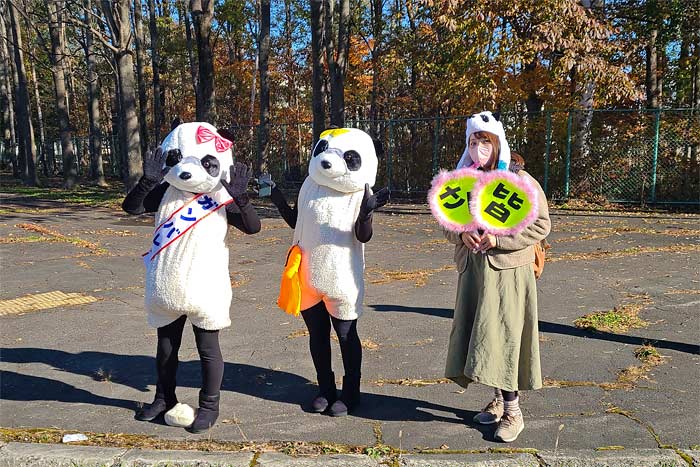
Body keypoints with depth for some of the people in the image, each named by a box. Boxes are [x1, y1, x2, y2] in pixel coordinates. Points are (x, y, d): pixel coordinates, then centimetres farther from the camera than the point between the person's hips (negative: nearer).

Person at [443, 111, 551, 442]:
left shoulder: (518, 179, -7)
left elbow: (540, 225, -8)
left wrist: (498, 239, -17)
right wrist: (462, 234, -6)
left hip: (508, 269, -6)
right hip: (472, 268, 6)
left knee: (501, 335, -7)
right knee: (478, 335, 10)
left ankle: (512, 410, 7)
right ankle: (499, 399, 27)